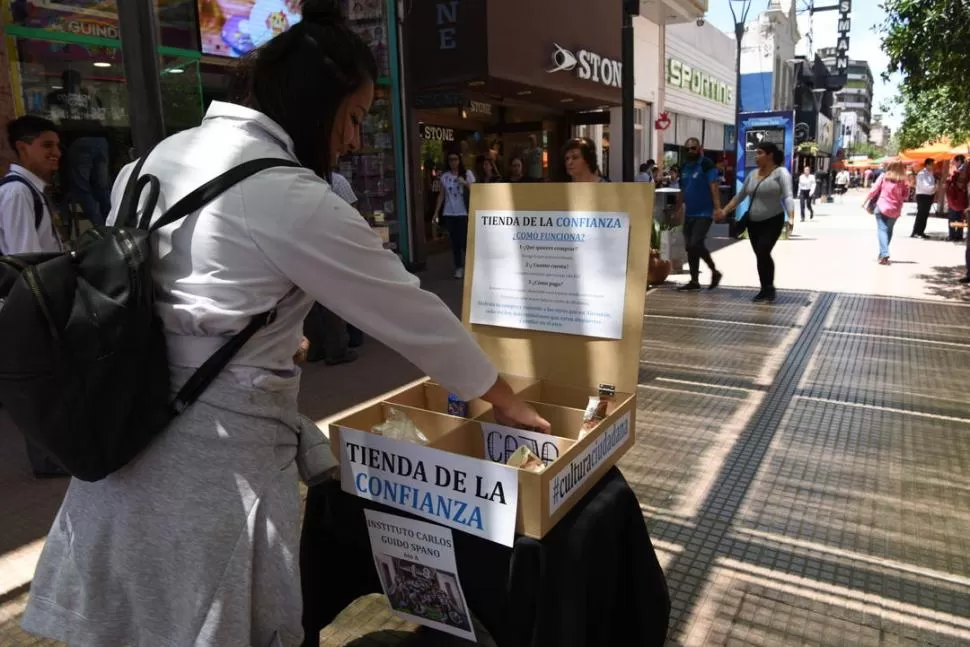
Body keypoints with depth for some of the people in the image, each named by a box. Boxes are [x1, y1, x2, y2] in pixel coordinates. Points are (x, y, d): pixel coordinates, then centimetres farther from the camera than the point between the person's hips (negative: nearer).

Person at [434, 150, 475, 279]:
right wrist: (436, 212, 5)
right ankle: (458, 267, 10)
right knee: (454, 240, 4)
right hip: (449, 214, 3)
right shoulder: (444, 176, 8)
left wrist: (466, 184, -19)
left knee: (465, 240, -7)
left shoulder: (467, 174, 2)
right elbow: (441, 195, 10)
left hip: (464, 213, -2)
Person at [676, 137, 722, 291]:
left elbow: (714, 186, -18)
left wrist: (717, 208, -28)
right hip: (689, 214, 8)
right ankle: (694, 281, 15)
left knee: (696, 244, -15)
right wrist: (677, 211, 20)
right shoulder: (684, 168, 13)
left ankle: (715, 272, 6)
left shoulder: (707, 165, -8)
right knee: (689, 248, 7)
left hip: (704, 213, -7)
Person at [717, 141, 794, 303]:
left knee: (763, 253, -18)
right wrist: (724, 212, 10)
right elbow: (740, 196, 16)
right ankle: (766, 289, 18)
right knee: (760, 256, 7)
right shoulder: (753, 174, 9)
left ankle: (769, 288, -3)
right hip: (753, 222, 6)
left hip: (773, 222, -6)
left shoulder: (781, 172, -8)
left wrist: (791, 217, -34)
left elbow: (788, 196, -19)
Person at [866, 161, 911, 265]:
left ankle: (884, 254, -22)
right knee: (889, 230, 18)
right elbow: (905, 196, 1)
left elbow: (874, 191, -3)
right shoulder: (903, 180, 0)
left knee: (882, 229, -5)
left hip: (881, 207, -2)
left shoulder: (884, 176, -3)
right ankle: (883, 253, 25)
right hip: (895, 210, 2)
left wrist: (865, 201, 8)